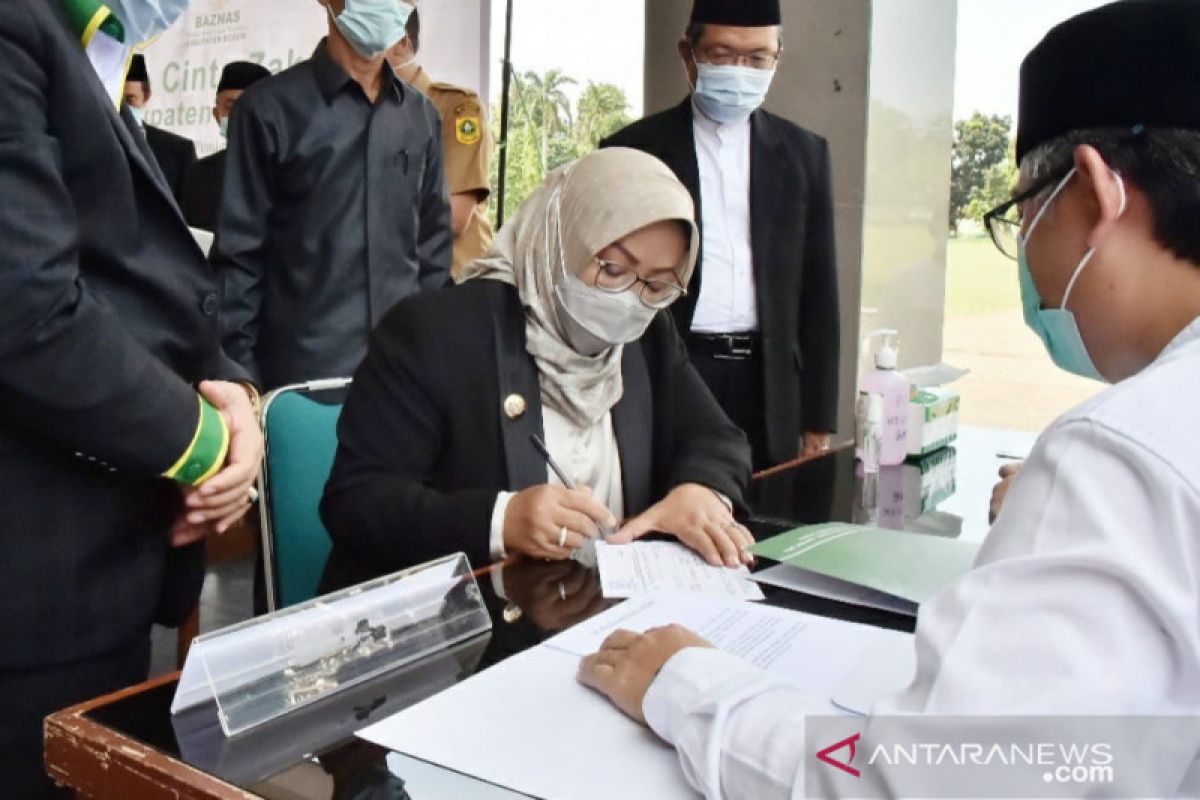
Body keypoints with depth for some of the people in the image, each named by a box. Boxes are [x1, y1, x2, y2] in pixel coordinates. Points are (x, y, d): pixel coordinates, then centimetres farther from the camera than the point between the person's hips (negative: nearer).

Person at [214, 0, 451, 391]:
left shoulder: (421, 116, 10)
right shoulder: (269, 108, -3)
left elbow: (433, 245, 12)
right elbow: (239, 253, -3)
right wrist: (240, 375, -6)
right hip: (302, 372, -3)